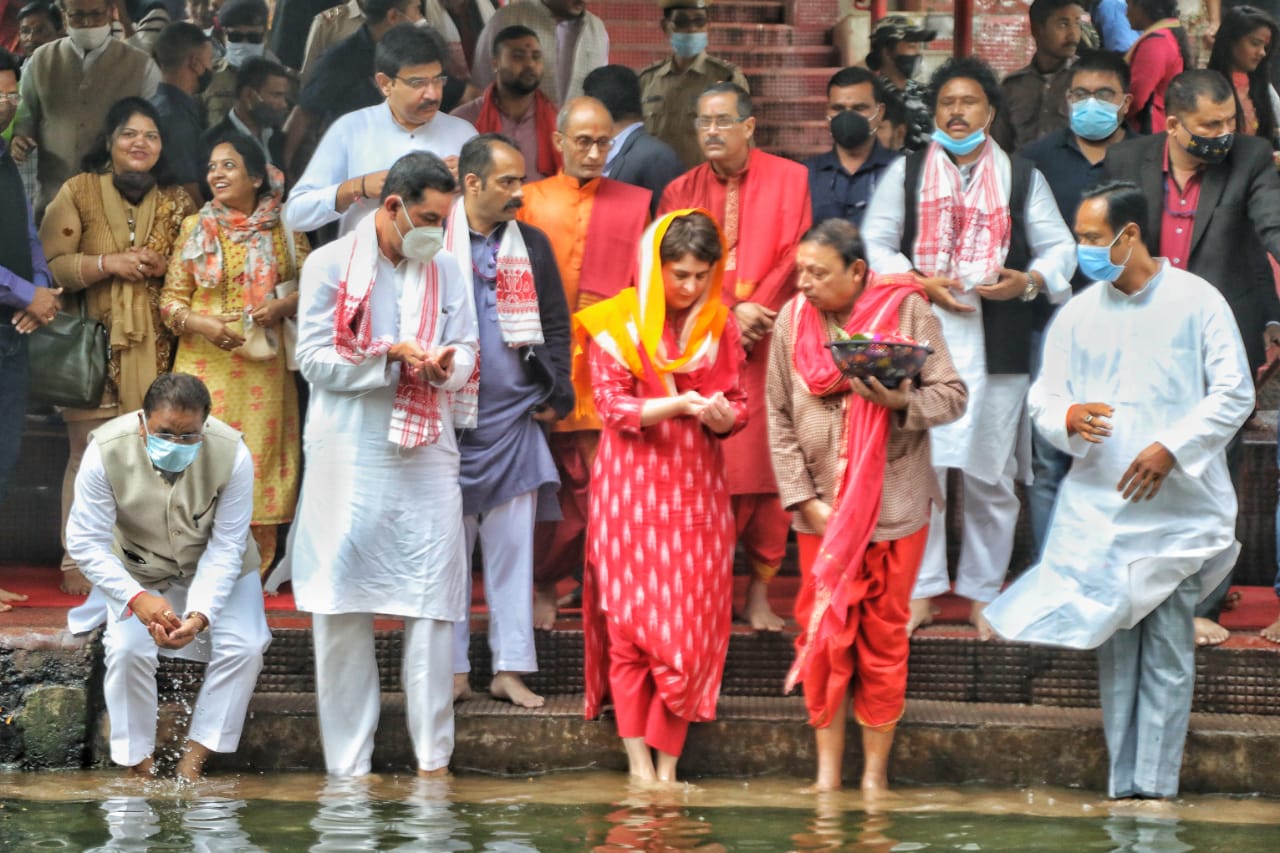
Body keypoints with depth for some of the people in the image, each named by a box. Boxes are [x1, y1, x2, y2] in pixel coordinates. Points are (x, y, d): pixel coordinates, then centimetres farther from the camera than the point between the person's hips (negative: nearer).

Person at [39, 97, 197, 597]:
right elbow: (50, 265, -3)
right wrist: (107, 264, -15)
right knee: (89, 452, -7)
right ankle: (79, 565, -3)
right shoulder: (79, 193, 4)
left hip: (155, 345, 3)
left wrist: (164, 267, -3)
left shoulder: (176, 201, 14)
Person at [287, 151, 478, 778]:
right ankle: (348, 765, 5)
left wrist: (445, 365, -12)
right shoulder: (331, 267, 1)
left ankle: (434, 756, 2)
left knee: (433, 609, -3)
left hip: (427, 460, 3)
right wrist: (390, 354, -14)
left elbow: (466, 350, 10)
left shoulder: (445, 270, 13)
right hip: (349, 460, -3)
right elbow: (315, 360, -4)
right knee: (341, 611, -1)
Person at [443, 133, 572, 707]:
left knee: (513, 546, 3)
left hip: (513, 420, 3)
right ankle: (452, 668, 8)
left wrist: (556, 394, 4)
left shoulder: (532, 246, 9)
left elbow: (555, 325, 12)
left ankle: (510, 669, 7)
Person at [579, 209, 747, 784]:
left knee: (691, 626, -2)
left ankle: (668, 764, 4)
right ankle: (638, 762, 0)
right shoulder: (616, 325, -1)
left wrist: (719, 413, -15)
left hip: (696, 489, 3)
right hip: (630, 487, -2)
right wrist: (675, 404, -22)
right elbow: (612, 403, -7)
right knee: (630, 622, -4)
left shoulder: (720, 328, 8)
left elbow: (737, 408, 8)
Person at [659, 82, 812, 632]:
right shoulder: (680, 192, 11)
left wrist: (751, 309, -11)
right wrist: (723, 317, -9)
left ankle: (760, 592, 0)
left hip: (766, 345, -1)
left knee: (764, 466, -3)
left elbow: (794, 255, -1)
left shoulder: (789, 180, 5)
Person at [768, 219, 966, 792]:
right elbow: (779, 418, 3)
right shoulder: (792, 320, 3)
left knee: (884, 636, 3)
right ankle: (827, 769, 8)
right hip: (822, 509, 2)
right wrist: (804, 499, -5)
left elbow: (952, 396, -5)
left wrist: (901, 402, -25)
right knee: (822, 636, 2)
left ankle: (875, 768, 10)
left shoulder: (907, 311, -4)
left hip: (895, 506, -2)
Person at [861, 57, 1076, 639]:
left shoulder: (1022, 178, 11)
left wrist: (1029, 281, -10)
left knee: (990, 475, 4)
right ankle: (920, 592, 3)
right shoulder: (906, 172, 11)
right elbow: (875, 241, 5)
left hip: (997, 345, 0)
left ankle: (982, 592, 14)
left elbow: (1060, 248, 10)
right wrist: (922, 282, -10)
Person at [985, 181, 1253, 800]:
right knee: (1115, 644, 3)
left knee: (1167, 645, -5)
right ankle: (1122, 781, 7)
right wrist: (1067, 418, -15)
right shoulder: (1077, 315, 11)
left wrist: (1172, 448, -14)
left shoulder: (1196, 302, 0)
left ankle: (1156, 784, -3)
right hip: (1099, 504, 3)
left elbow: (1234, 393, -3)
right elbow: (1044, 397, 9)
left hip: (1177, 508, -3)